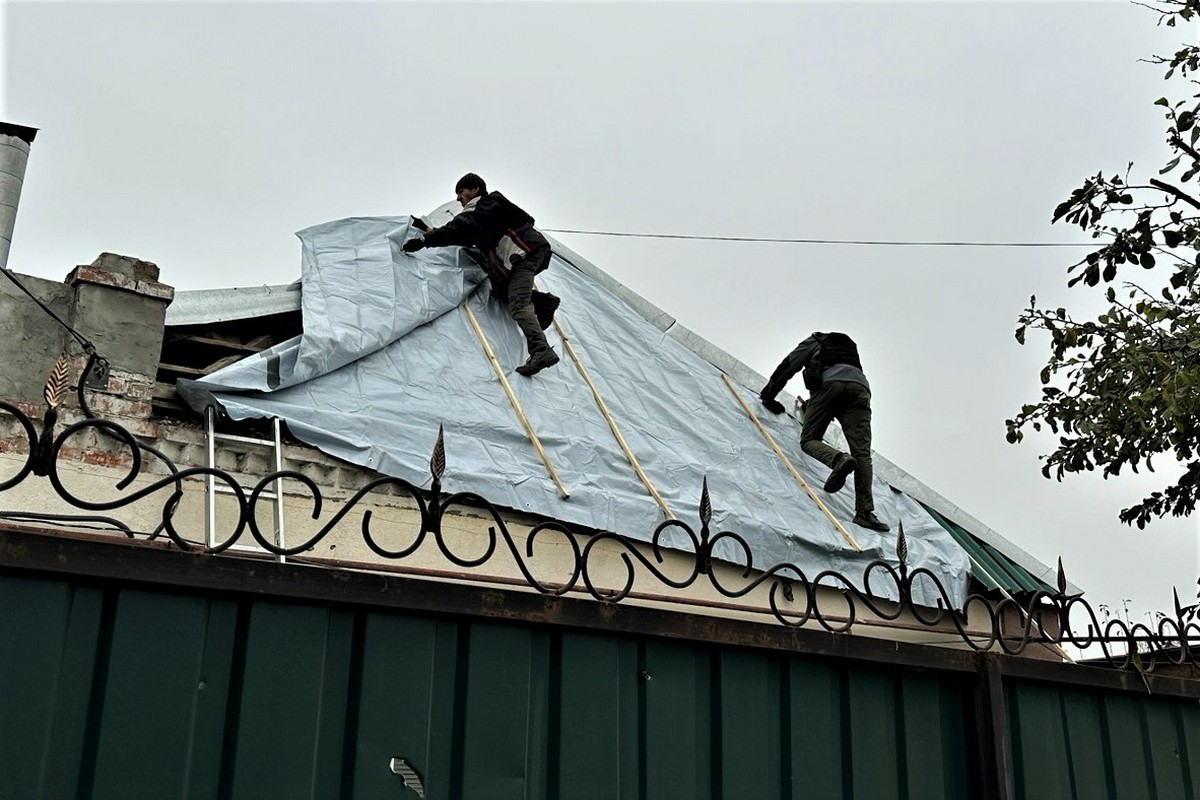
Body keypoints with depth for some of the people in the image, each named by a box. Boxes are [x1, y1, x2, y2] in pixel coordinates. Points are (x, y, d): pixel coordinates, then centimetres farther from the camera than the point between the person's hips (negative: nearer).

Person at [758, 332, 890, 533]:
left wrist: (768, 394, 33)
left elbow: (788, 366, 23)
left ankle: (839, 459, -31)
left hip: (828, 383, -4)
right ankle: (864, 512, -19)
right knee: (862, 452, -6)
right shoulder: (850, 346, 45)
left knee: (809, 440, 2)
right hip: (860, 386, 4)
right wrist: (809, 406, 55)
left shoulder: (813, 342, 31)